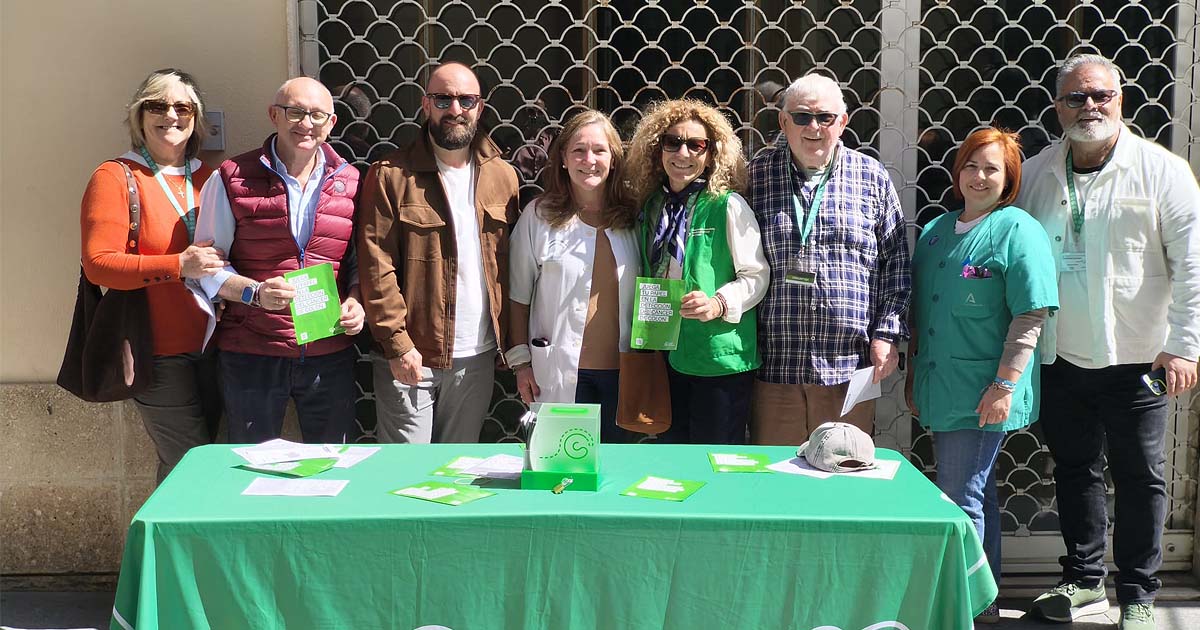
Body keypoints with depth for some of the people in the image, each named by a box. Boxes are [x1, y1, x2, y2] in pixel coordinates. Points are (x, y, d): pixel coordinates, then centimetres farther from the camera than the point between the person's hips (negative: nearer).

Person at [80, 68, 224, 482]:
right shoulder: (115, 178, -4)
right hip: (159, 353, -5)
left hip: (211, 347, 5)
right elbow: (98, 263, -13)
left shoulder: (209, 178, 13)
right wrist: (178, 266, -22)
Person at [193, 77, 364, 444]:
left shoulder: (349, 182, 6)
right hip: (251, 355, -2)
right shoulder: (232, 179, -3)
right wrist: (255, 292, -18)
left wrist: (356, 301, -4)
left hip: (331, 355, 2)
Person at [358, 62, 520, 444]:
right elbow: (377, 267, -9)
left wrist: (510, 342, 4)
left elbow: (511, 266, 9)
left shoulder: (503, 176, 8)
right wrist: (398, 343, -15)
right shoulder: (390, 176, -5)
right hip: (410, 356, -4)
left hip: (478, 357, 4)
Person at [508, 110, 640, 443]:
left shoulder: (631, 216, 6)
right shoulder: (539, 215, -1)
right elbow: (518, 296, 3)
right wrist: (520, 361, -1)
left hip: (620, 369, 3)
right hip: (558, 374, -2)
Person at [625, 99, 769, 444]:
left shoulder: (728, 206, -8)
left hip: (720, 359, -6)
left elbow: (757, 274, -7)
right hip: (667, 355, 6)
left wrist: (720, 303, -23)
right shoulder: (651, 208, 10)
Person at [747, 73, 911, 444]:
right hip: (774, 366, 0)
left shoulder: (872, 178, 6)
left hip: (850, 368, 0)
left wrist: (887, 334, 1)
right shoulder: (756, 175, 5)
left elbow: (896, 262, 8)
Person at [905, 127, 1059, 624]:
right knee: (976, 493, 16)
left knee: (961, 499, -6)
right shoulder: (936, 231, 13)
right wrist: (913, 375, 17)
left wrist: (1004, 385, -19)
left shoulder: (1018, 231, -8)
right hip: (940, 389, 7)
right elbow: (920, 312, 19)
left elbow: (1030, 317, -14)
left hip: (983, 395, -7)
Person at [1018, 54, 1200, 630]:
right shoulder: (1035, 175, 6)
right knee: (1074, 471, 13)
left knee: (1140, 479, 4)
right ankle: (1084, 581, 29)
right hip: (1059, 360, 3)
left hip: (1135, 360, -3)